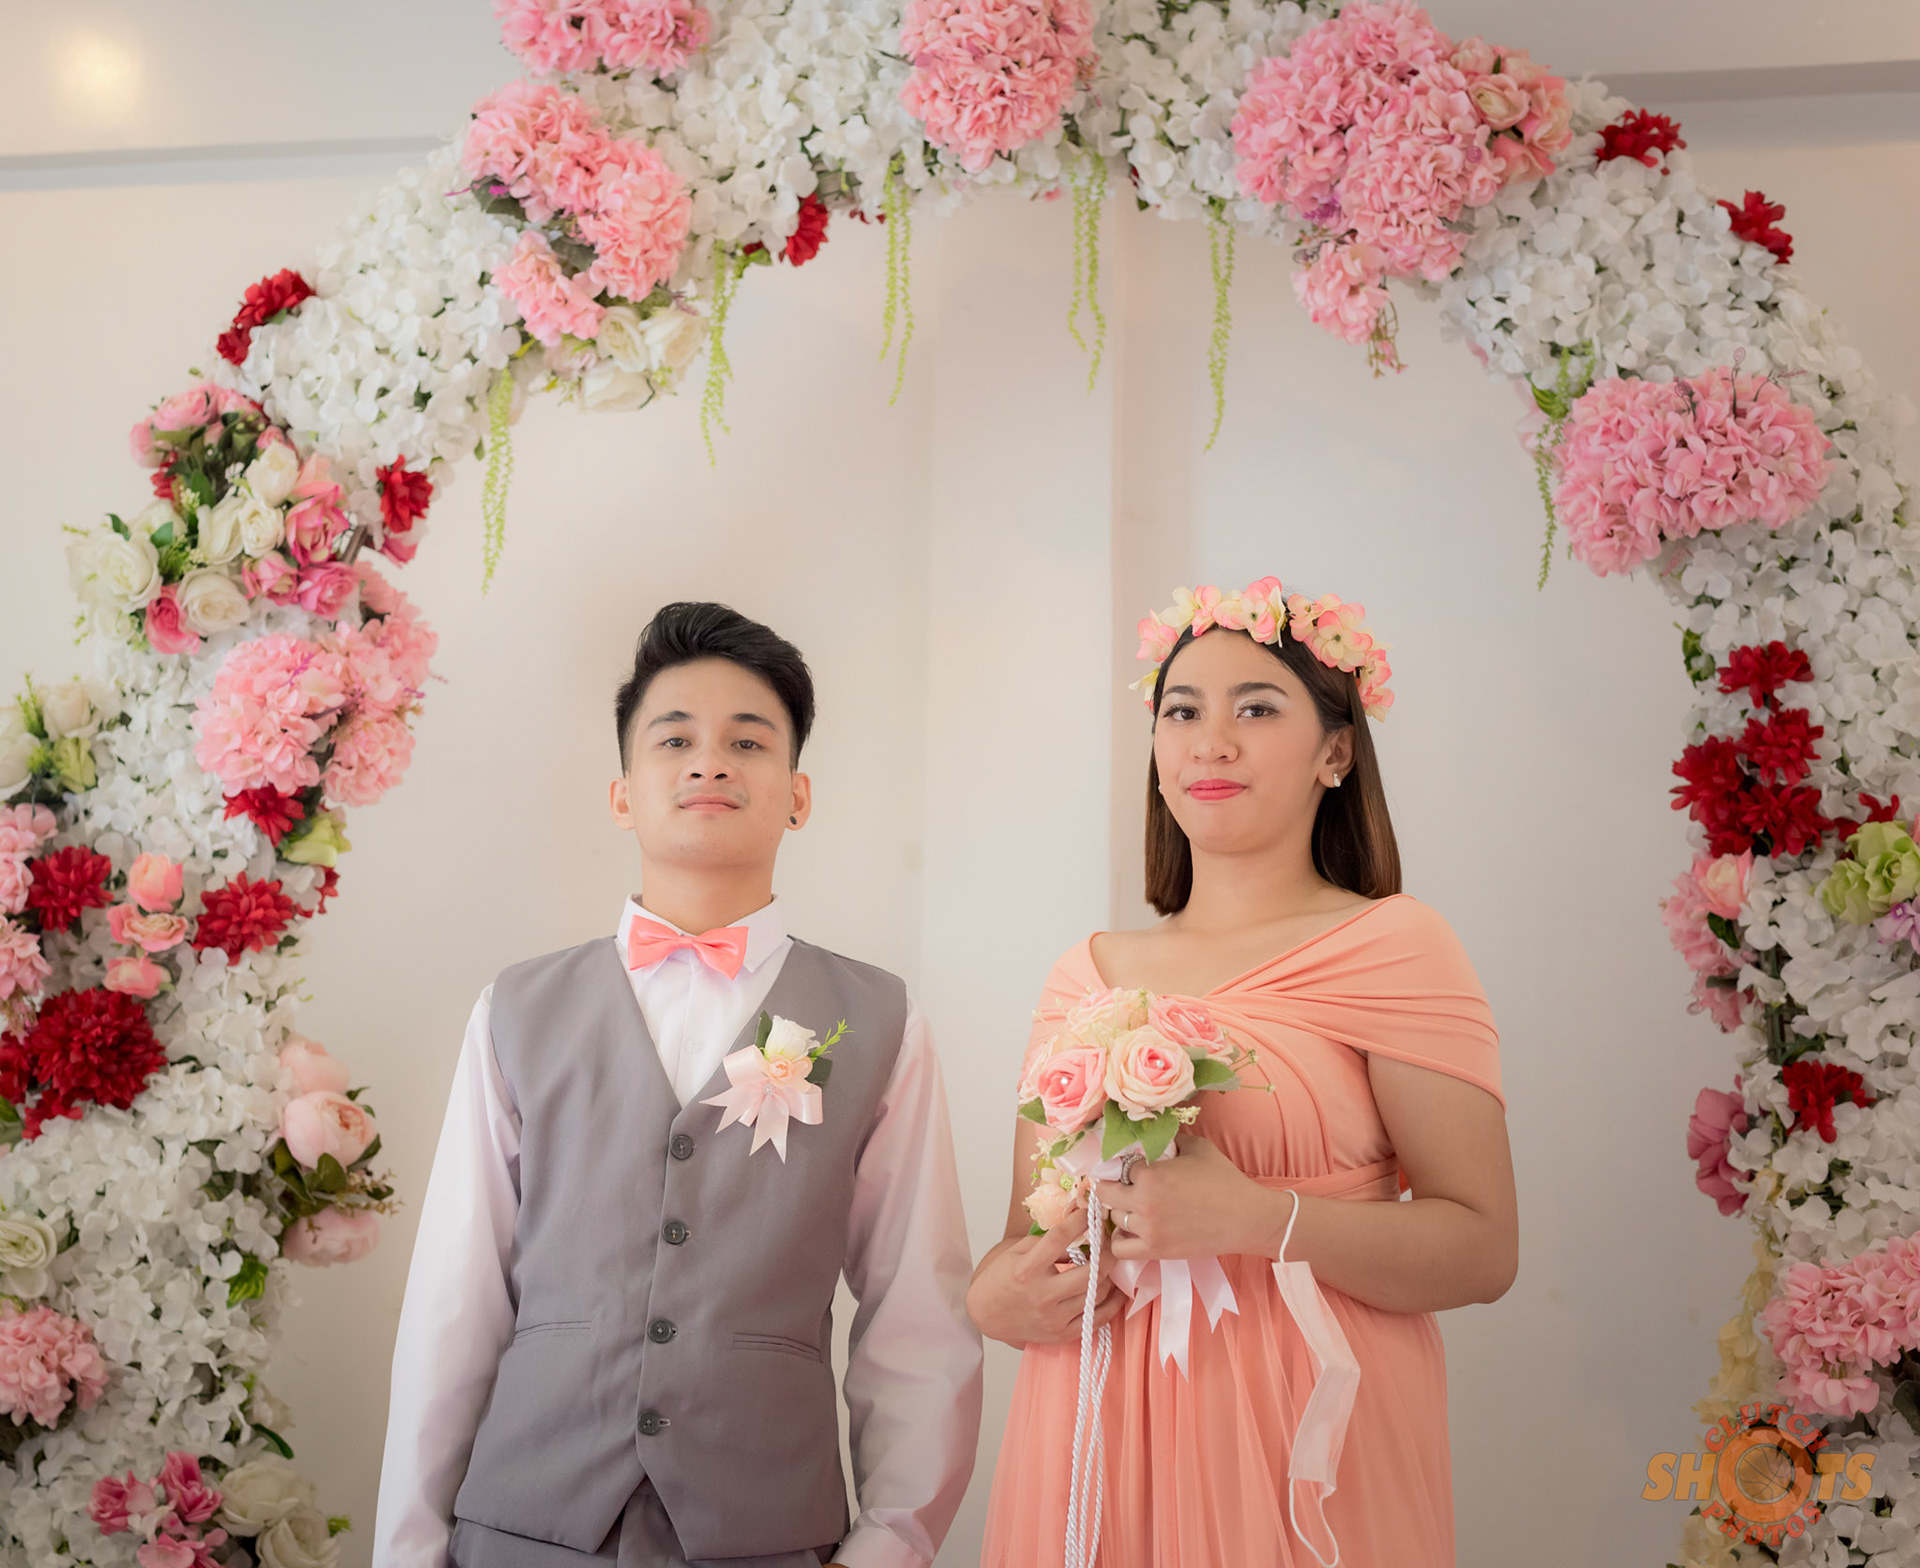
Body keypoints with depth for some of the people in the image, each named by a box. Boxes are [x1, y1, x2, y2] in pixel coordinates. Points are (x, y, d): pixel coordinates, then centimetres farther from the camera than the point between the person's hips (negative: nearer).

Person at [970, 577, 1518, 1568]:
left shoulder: (1390, 947, -5)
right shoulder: (1084, 975, 8)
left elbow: (1483, 1248, -10)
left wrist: (1254, 1219, -21)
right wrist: (992, 1296, -7)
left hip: (1297, 1453, -4)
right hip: (1091, 1450, 4)